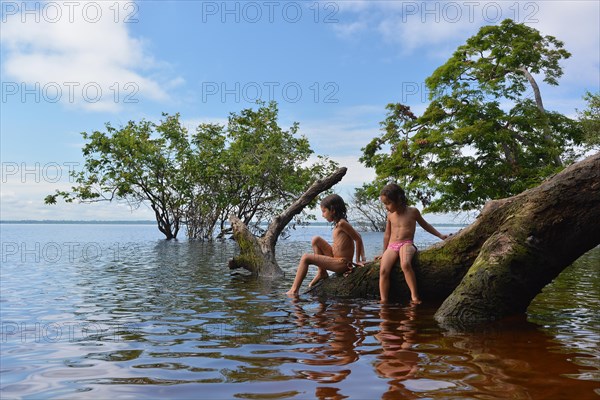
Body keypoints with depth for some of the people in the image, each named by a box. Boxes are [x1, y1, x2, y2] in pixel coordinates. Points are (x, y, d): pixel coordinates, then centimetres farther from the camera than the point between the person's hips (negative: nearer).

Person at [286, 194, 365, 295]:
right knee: (316, 240, 12)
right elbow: (358, 237, 12)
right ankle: (322, 273, 10)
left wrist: (358, 260, -10)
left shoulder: (341, 223, -15)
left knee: (305, 258, -10)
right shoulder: (338, 224, 12)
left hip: (342, 264, -9)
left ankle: (294, 290, -7)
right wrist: (362, 258, 5)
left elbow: (358, 239, -16)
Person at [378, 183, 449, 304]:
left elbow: (425, 225, 20)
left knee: (405, 265, -37)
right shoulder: (390, 215, 13)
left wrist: (440, 235, 17)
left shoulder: (413, 211, 4)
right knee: (383, 270, -23)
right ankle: (383, 301, -23)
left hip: (406, 244, -3)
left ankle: (414, 296, -32)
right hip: (391, 246, 4)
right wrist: (384, 252, 26)